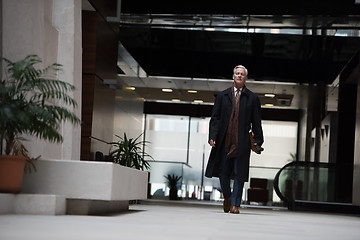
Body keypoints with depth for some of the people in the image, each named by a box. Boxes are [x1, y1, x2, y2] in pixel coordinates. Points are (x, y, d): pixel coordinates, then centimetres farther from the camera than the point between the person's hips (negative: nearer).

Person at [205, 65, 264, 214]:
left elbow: (256, 122, 8)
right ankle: (227, 197, 29)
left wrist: (258, 141, 1)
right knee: (223, 173, 5)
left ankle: (235, 204, 5)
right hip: (224, 141, 1)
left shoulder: (252, 98, 8)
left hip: (242, 143, -1)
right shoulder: (222, 96, 11)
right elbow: (215, 118, 9)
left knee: (239, 175, -2)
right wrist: (212, 136, -3)